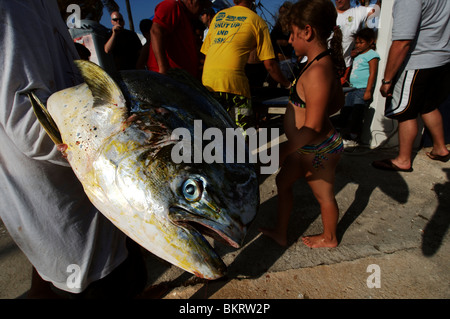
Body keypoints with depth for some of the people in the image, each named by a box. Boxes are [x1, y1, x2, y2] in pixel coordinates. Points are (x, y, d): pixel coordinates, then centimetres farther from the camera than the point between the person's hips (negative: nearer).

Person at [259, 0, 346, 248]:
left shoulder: (317, 72, -27)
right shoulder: (325, 63, 3)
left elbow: (312, 128, -29)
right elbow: (338, 102, 15)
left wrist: (284, 151, -22)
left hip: (318, 151, -9)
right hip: (307, 147, 9)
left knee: (324, 196, 12)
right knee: (283, 181, 19)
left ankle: (329, 238, 39)